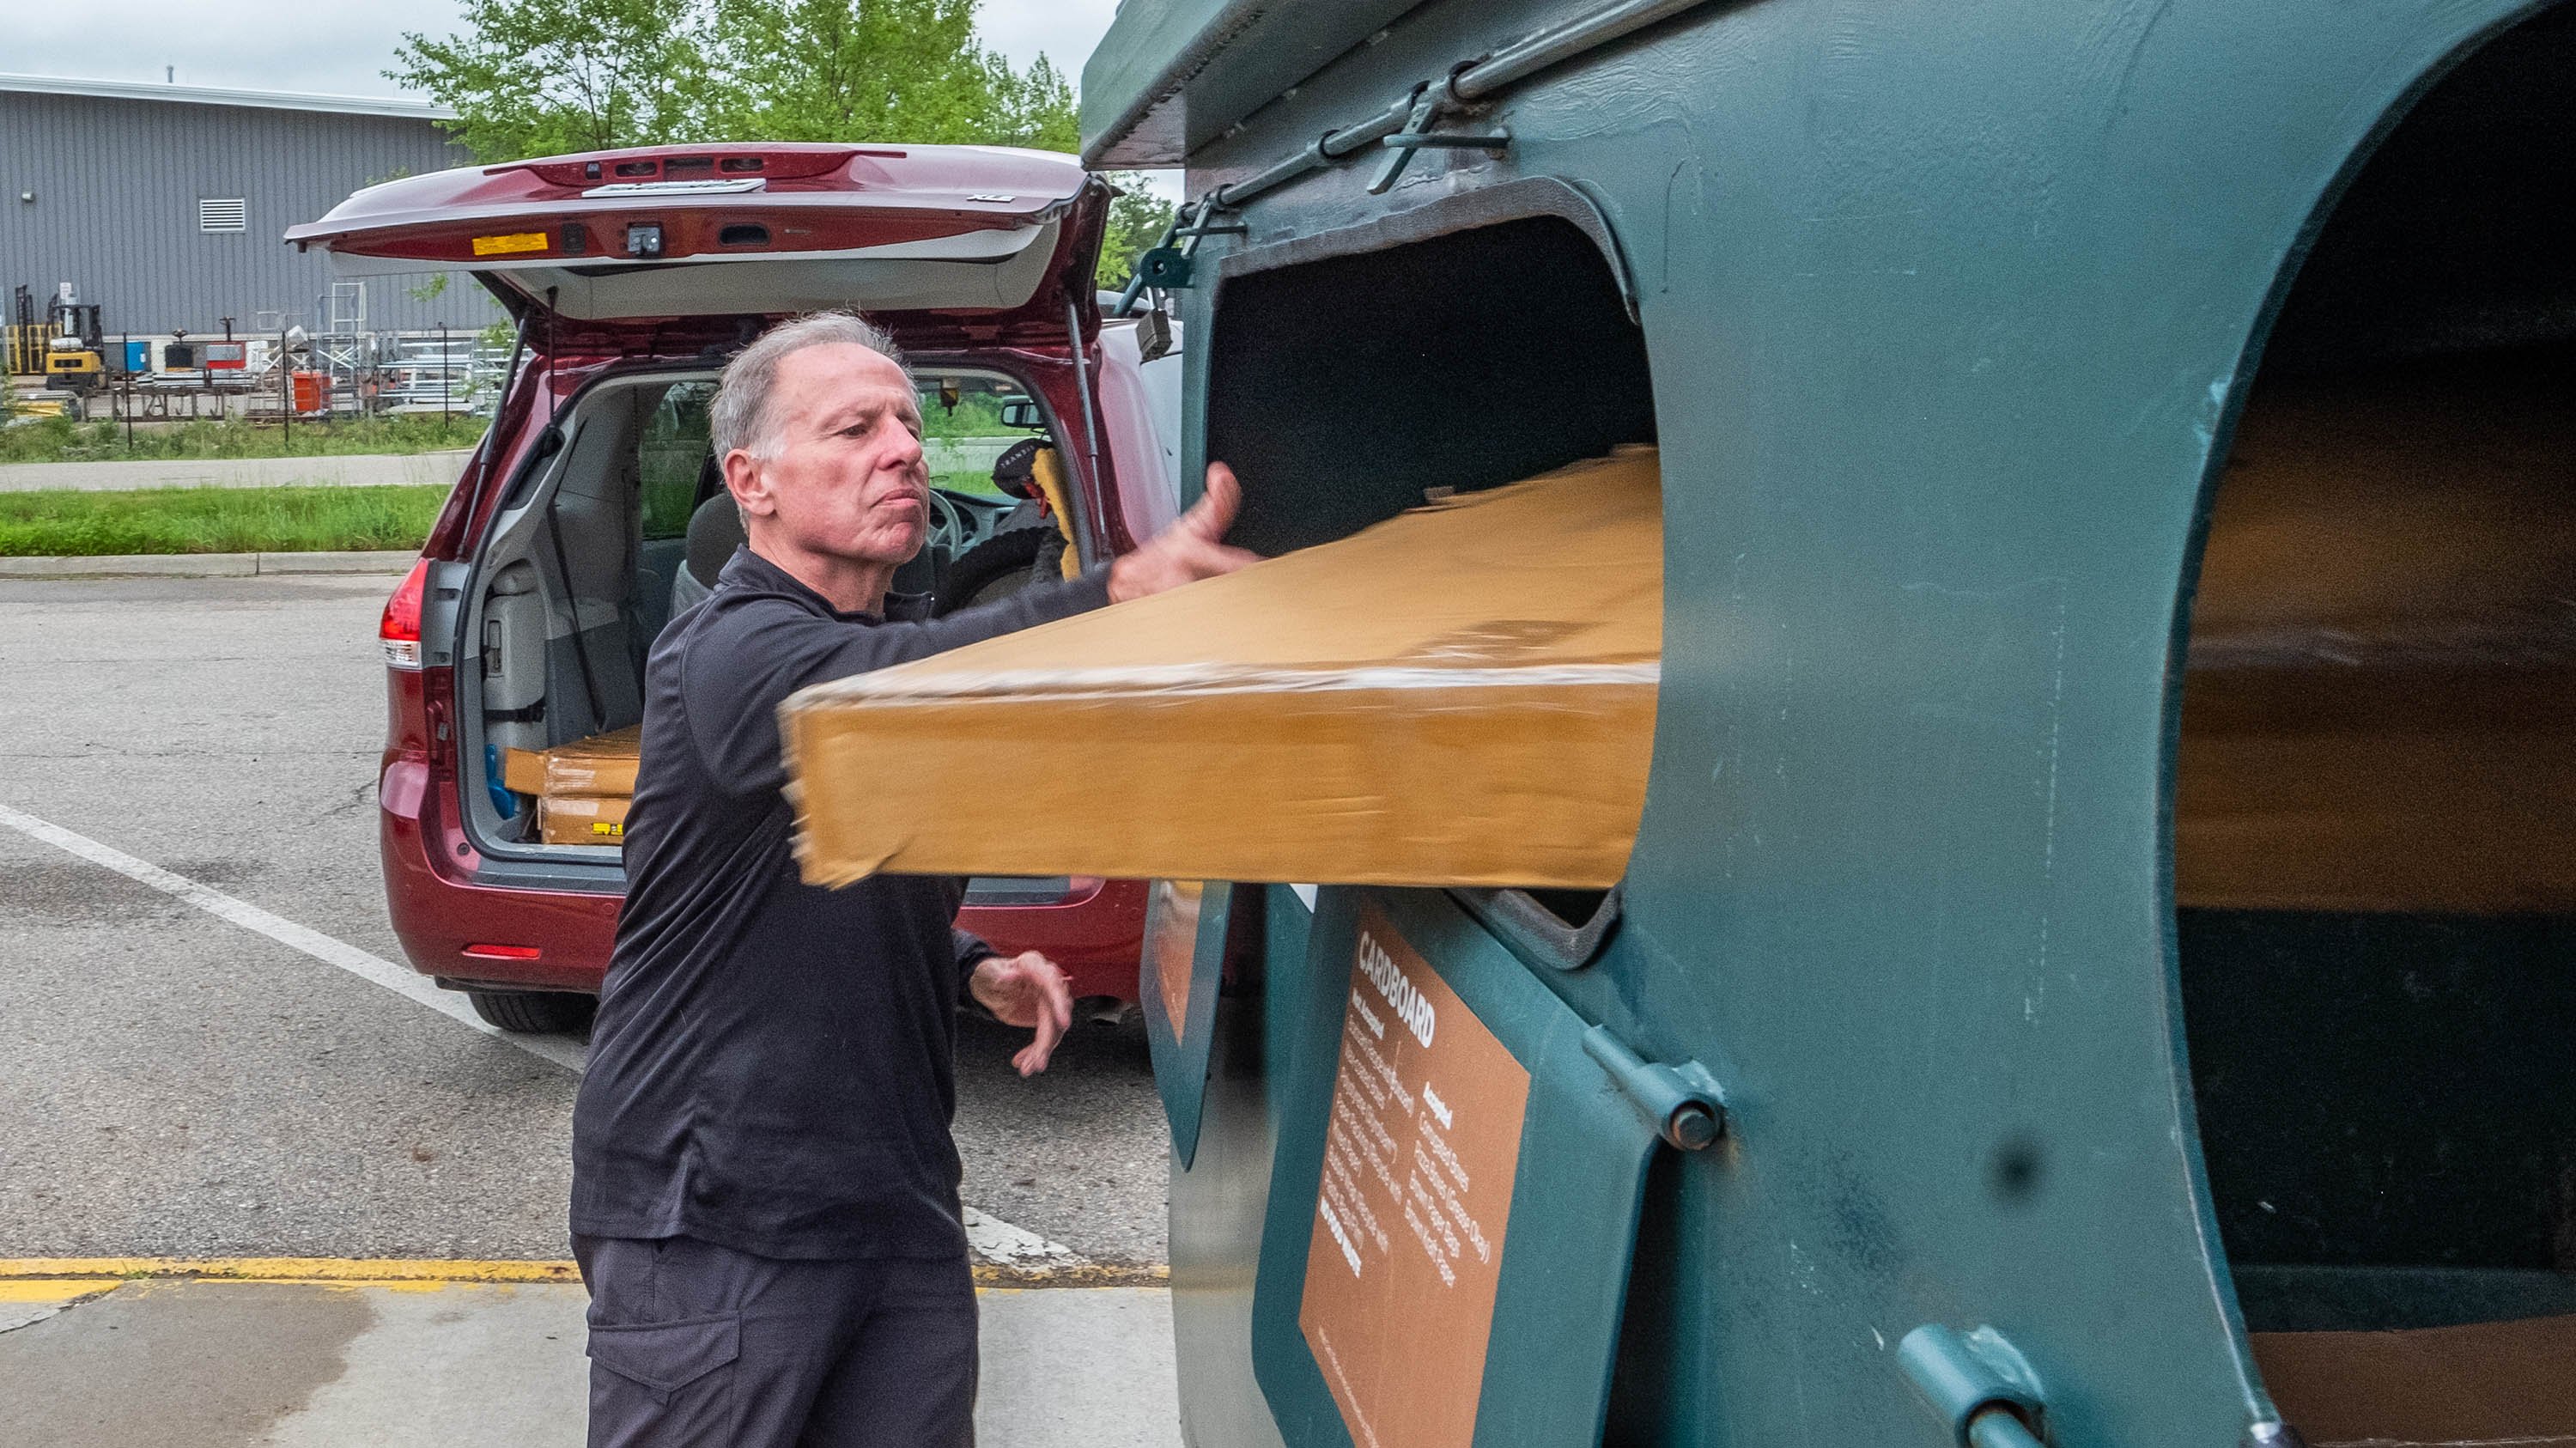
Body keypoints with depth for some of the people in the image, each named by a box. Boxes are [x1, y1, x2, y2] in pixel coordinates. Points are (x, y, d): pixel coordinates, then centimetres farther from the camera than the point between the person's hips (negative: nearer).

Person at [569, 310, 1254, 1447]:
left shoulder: (899, 635, 13)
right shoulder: (724, 652, -15)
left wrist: (973, 968, 7)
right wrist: (1116, 594, -54)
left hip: (901, 1212, 7)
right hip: (708, 1222, -7)